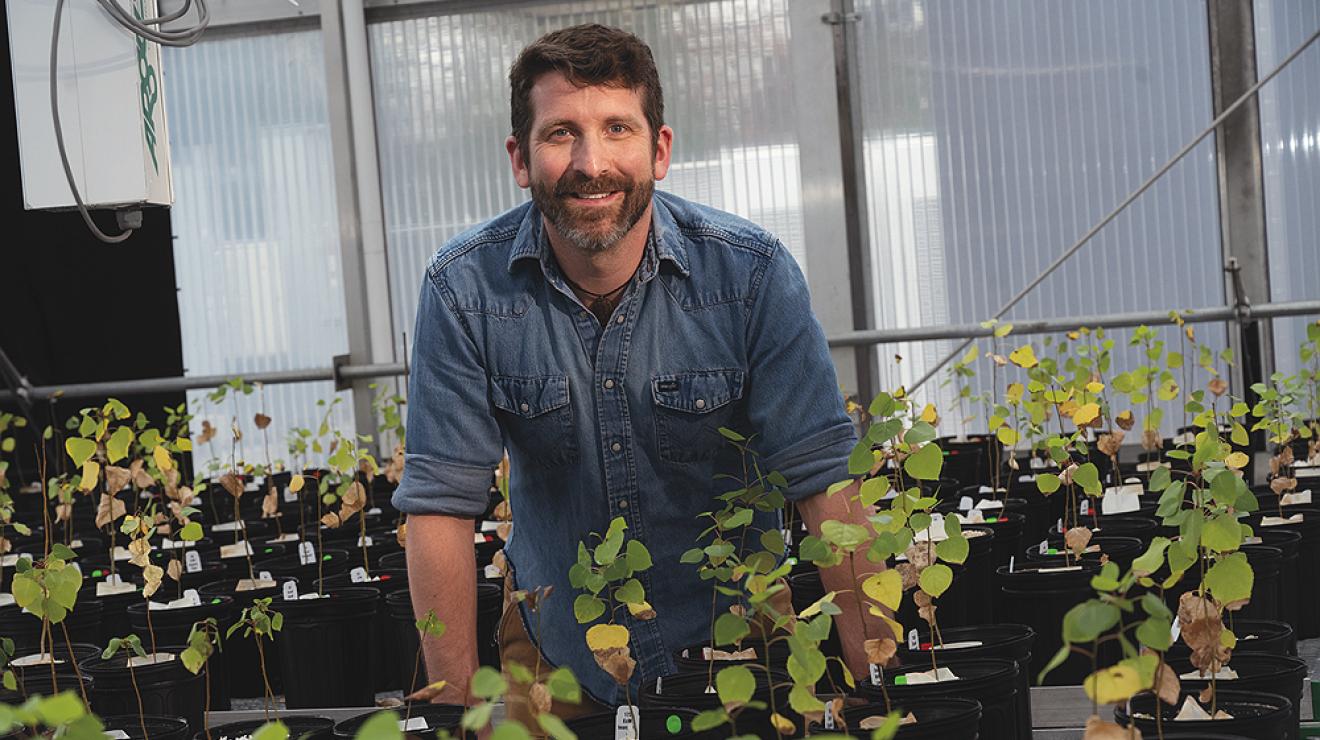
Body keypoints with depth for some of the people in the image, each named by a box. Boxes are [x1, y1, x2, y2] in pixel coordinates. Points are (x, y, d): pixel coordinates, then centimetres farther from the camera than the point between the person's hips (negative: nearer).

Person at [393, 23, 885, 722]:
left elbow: (823, 480, -18)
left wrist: (880, 687, -24)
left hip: (729, 630, 0)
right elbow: (440, 503, -16)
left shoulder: (752, 273, -18)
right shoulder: (465, 288, -17)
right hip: (557, 635, 1)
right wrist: (455, 708, -18)